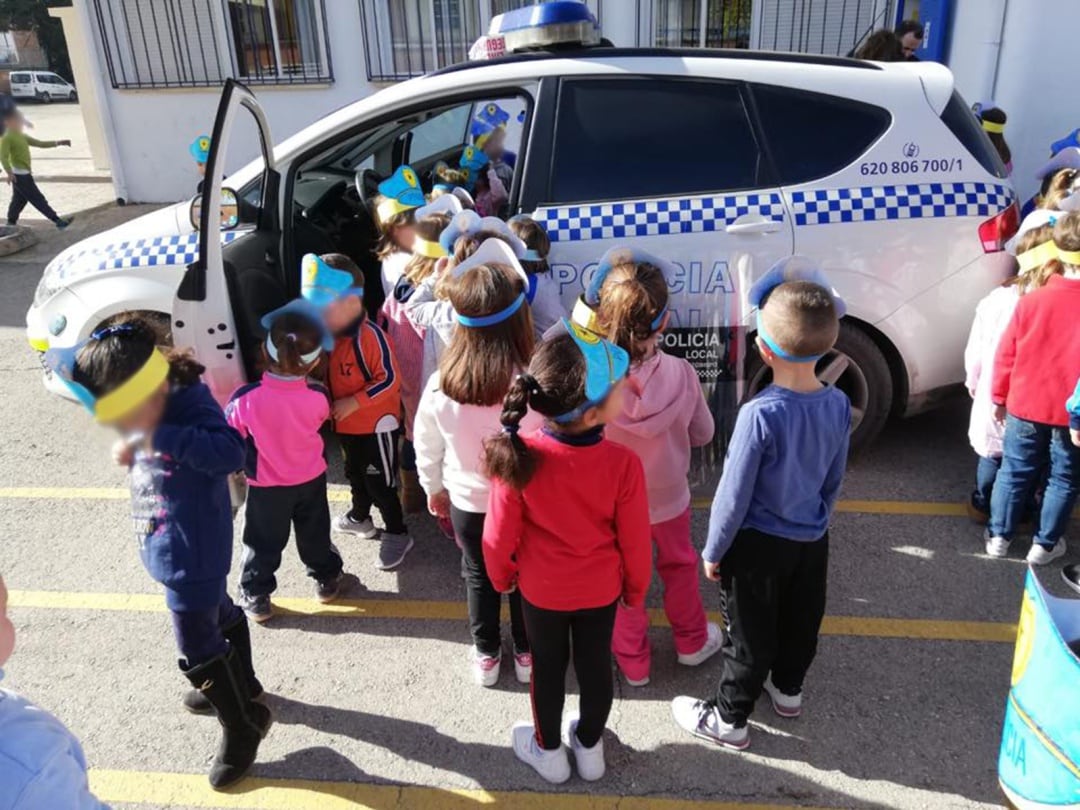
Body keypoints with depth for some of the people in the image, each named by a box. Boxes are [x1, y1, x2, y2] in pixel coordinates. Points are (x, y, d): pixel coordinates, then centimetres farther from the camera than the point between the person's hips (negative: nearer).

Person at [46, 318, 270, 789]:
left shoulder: (193, 406, -29)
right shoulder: (154, 409, -4)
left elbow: (230, 453, -46)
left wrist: (157, 437, -45)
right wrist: (132, 451, -8)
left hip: (192, 558, -9)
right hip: (173, 552, 9)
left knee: (198, 648, 5)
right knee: (219, 617, 28)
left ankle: (242, 725, 26)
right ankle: (240, 686, 52)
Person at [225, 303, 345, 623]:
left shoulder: (246, 399, -31)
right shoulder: (318, 396, -25)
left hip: (266, 487, -1)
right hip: (311, 479, 2)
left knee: (263, 542, 19)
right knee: (314, 533, 25)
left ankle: (256, 597, 34)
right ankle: (326, 579, 45)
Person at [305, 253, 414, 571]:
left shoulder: (370, 335, -27)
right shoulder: (328, 334, -3)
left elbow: (390, 380, -25)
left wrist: (353, 403, -26)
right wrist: (330, 404, -1)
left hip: (376, 423, -8)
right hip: (346, 423, 8)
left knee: (380, 481, 3)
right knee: (356, 473, 27)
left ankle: (397, 534, 19)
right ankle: (359, 517, 49)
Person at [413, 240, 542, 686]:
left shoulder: (440, 386, -22)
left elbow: (426, 448, -6)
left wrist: (434, 488, 14)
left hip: (466, 501, 2)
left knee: (479, 576, 25)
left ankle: (486, 655, 44)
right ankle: (527, 653, 44)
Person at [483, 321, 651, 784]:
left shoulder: (518, 455, -29)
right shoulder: (623, 463, -29)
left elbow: (499, 535, -16)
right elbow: (635, 540, -14)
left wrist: (501, 576, 6)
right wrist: (636, 588, 6)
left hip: (540, 589, 0)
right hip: (601, 589, 0)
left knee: (548, 667, 23)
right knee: (595, 666, 24)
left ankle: (548, 751, 46)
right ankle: (590, 748, 48)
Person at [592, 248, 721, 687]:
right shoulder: (681, 374, -27)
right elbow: (702, 434, -9)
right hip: (668, 498, 1)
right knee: (679, 565, 30)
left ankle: (633, 662, 44)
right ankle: (692, 641, 52)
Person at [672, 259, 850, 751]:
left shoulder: (760, 414, -31)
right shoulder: (839, 404, -12)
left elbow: (735, 494, -22)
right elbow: (834, 480, 3)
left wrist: (713, 551, -7)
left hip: (759, 545, -6)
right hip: (812, 539, 6)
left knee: (750, 635, 12)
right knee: (801, 621, 26)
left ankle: (729, 720, 31)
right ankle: (787, 688, 51)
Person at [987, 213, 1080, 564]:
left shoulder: (1031, 300, -10)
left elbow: (1006, 355, -4)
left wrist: (999, 397, 9)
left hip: (1025, 406, 1)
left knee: (1014, 472, 16)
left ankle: (999, 536, 25)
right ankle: (1045, 544, 24)